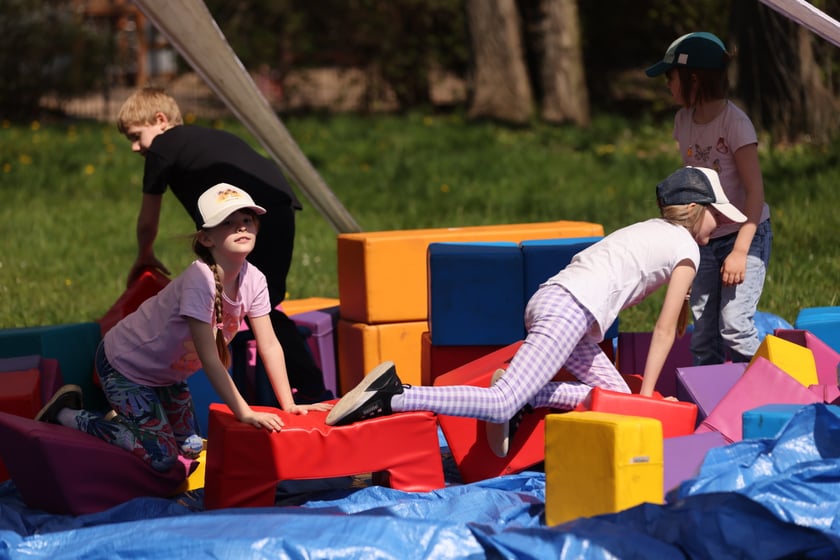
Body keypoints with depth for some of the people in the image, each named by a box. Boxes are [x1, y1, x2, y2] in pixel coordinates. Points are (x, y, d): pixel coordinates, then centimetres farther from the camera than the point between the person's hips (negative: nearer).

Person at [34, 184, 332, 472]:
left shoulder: (253, 279, -14)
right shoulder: (199, 280, -35)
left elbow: (270, 346, -7)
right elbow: (209, 358, -36)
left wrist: (288, 405, -11)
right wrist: (244, 413, -37)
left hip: (167, 372, 8)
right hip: (123, 362, -8)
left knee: (190, 447, 12)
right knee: (161, 457, -13)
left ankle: (122, 417, 32)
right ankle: (67, 414, 1)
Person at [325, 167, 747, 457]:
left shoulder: (649, 230, 33)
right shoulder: (687, 247, 7)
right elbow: (665, 329, 6)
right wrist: (647, 393, 10)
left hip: (546, 301, 9)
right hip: (570, 310, -9)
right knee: (501, 405, -20)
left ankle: (521, 399, -1)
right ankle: (392, 396, -32)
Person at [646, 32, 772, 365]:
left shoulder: (735, 122, -17)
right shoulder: (683, 121, 4)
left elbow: (755, 190, -19)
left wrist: (740, 250, -24)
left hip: (746, 235, -7)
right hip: (705, 240, 7)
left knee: (734, 325, -18)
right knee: (703, 334, 5)